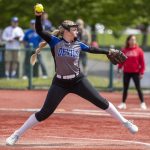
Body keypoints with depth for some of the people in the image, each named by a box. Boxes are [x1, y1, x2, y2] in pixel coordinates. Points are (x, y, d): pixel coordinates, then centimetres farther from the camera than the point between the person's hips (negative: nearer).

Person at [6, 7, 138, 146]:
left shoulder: (78, 44, 4)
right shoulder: (55, 41, -6)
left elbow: (92, 49, 22)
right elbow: (39, 31, -16)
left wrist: (108, 52, 23)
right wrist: (38, 16, -31)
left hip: (78, 81, 3)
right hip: (60, 84, -3)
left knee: (101, 102, 2)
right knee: (44, 113, -6)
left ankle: (125, 122, 16)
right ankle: (17, 134, 5)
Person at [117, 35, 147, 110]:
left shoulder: (139, 50, -2)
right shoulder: (124, 50, 2)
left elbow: (142, 62, -2)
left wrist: (142, 72, -6)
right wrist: (119, 69, -4)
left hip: (136, 72, -2)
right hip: (126, 72, 2)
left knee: (138, 88, -1)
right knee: (125, 88, 8)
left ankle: (142, 103, 4)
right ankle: (123, 103, 15)